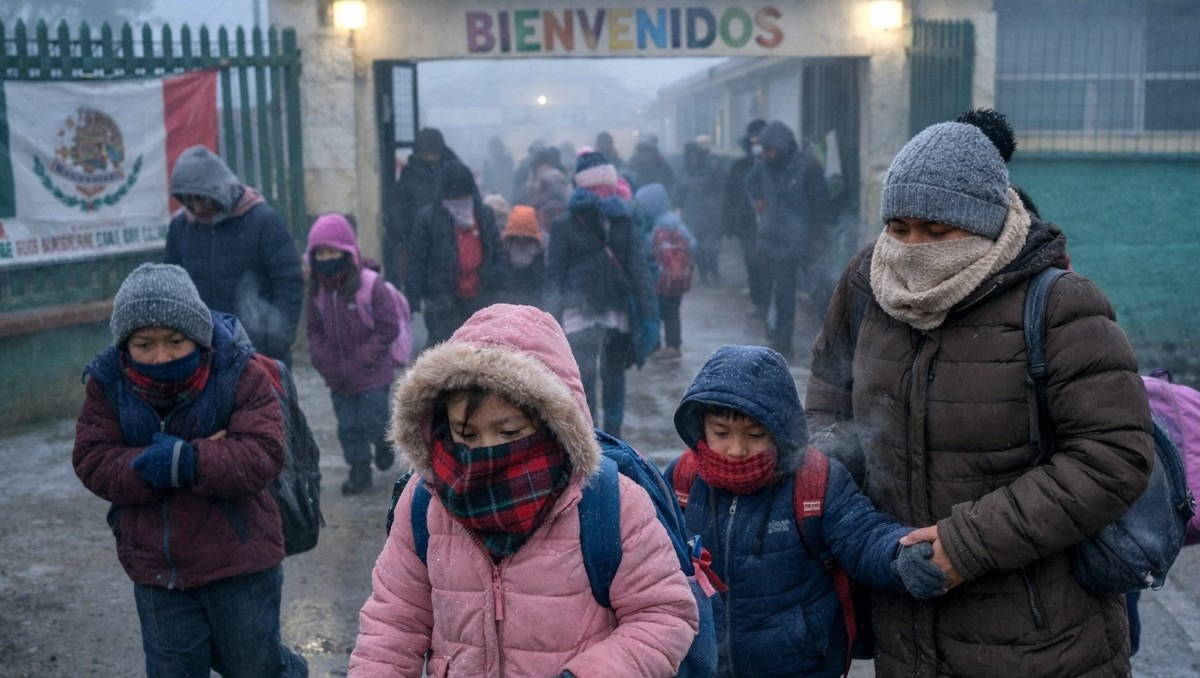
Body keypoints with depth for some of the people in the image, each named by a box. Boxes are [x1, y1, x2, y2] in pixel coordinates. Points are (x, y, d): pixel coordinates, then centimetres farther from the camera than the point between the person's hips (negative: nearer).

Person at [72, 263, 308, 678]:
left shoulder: (239, 374, -16)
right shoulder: (108, 383, -5)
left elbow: (262, 456, -22)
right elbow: (92, 462, -12)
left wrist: (184, 462, -33)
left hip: (239, 564, -3)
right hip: (156, 571, 3)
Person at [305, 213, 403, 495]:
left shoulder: (371, 285, -16)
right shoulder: (317, 290, 2)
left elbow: (389, 327, -14)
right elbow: (314, 329, 10)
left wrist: (364, 356, -18)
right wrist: (321, 357, -5)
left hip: (372, 373, -5)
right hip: (338, 377, 5)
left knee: (372, 422, -1)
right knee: (348, 426, 10)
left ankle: (385, 442, 32)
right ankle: (359, 470, 23)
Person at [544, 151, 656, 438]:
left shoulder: (623, 221, 7)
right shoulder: (565, 226, -3)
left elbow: (638, 268, 6)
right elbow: (554, 274, -3)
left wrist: (648, 311, -1)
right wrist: (553, 318, -8)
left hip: (617, 311, 4)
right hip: (581, 311, -4)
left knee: (614, 377, 12)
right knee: (584, 376, -11)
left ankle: (613, 436, 25)